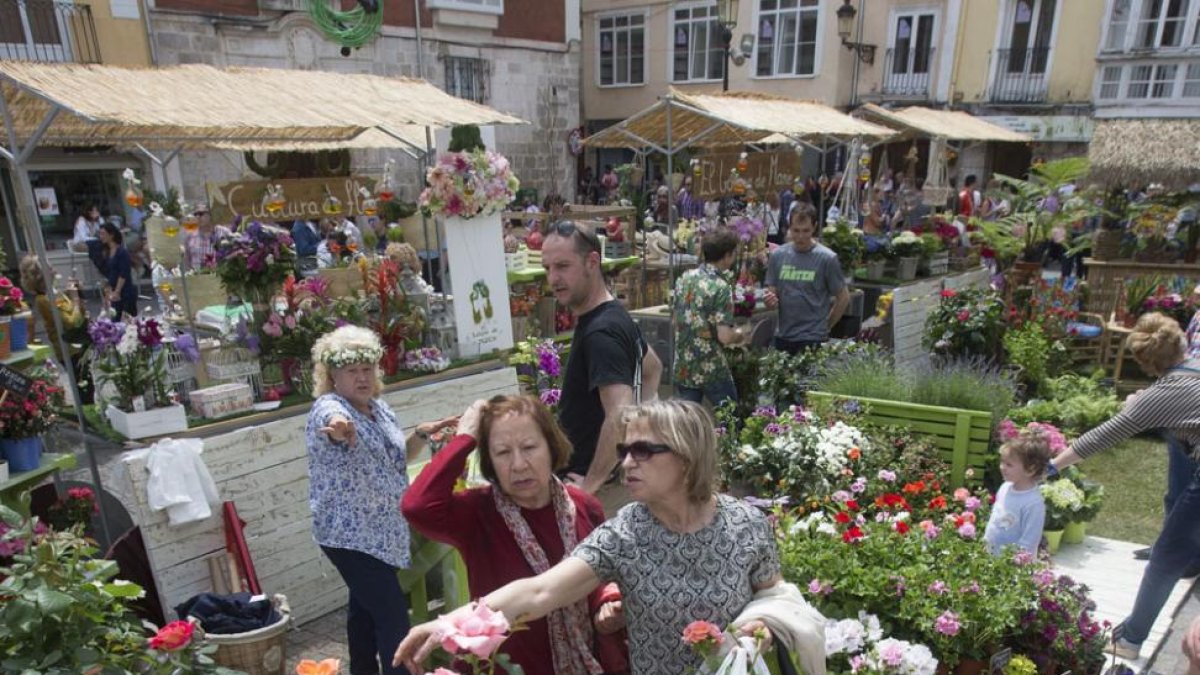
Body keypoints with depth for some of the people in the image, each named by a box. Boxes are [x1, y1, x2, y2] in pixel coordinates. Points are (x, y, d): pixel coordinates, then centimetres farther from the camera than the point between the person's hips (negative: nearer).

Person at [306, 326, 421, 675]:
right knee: (393, 615, -9)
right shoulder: (328, 408, -18)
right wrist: (341, 428, -67)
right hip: (350, 534, -8)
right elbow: (334, 424, -46)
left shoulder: (380, 407, 6)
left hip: (381, 530, 8)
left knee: (366, 606, 21)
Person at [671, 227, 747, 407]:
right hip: (713, 370, -5)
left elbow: (674, 322, 11)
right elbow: (724, 336, -21)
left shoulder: (685, 278, 2)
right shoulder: (721, 287, -17)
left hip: (683, 368, 6)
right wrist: (739, 335, 0)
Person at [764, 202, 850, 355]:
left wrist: (824, 327, 4)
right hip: (783, 337, 4)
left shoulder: (827, 258, -8)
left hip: (813, 340, -4)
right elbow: (772, 294, 8)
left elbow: (843, 298, -1)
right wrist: (770, 300, -14)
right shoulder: (777, 255, 3)